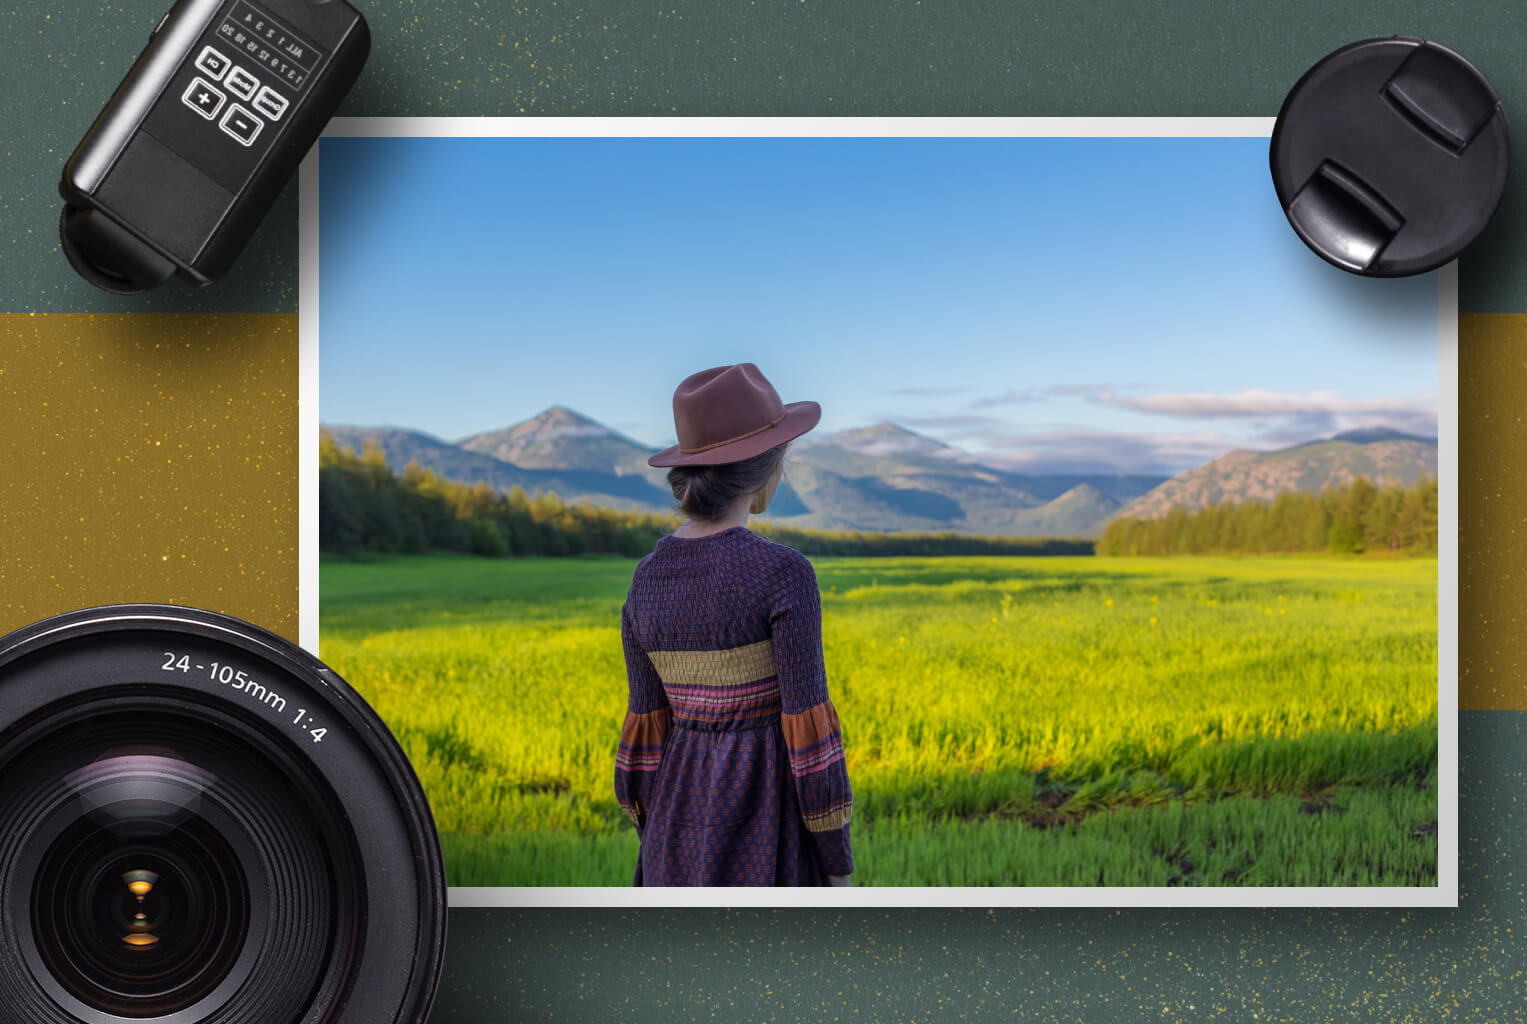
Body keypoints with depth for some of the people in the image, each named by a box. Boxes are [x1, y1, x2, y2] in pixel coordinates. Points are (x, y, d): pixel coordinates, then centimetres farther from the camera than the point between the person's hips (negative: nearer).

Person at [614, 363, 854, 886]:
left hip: (688, 825, 6)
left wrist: (661, 856, 16)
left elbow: (648, 730, 6)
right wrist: (839, 860, -6)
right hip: (769, 830, -6)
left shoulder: (647, 579, 1)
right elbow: (806, 725, -16)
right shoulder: (784, 573, -17)